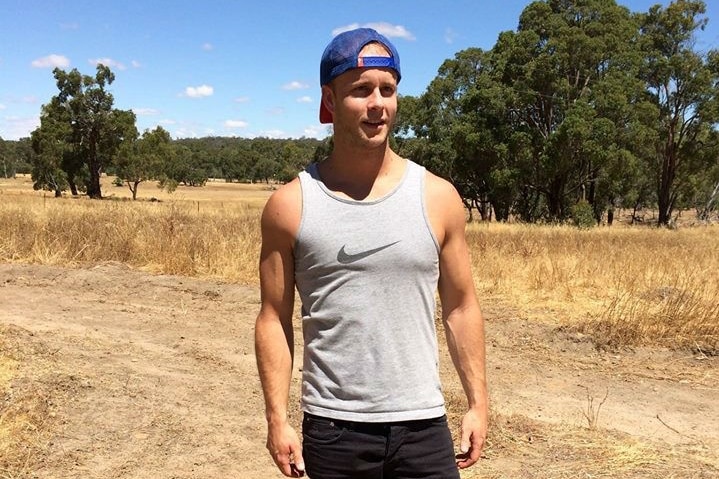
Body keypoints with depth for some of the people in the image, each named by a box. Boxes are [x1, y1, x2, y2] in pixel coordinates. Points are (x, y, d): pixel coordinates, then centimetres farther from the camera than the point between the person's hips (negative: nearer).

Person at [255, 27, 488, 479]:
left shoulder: (438, 197, -1)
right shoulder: (290, 205, -4)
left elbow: (461, 307, 4)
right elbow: (274, 319, -1)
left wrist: (478, 402, 3)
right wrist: (277, 417, -4)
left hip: (421, 424, 1)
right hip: (331, 427, 0)